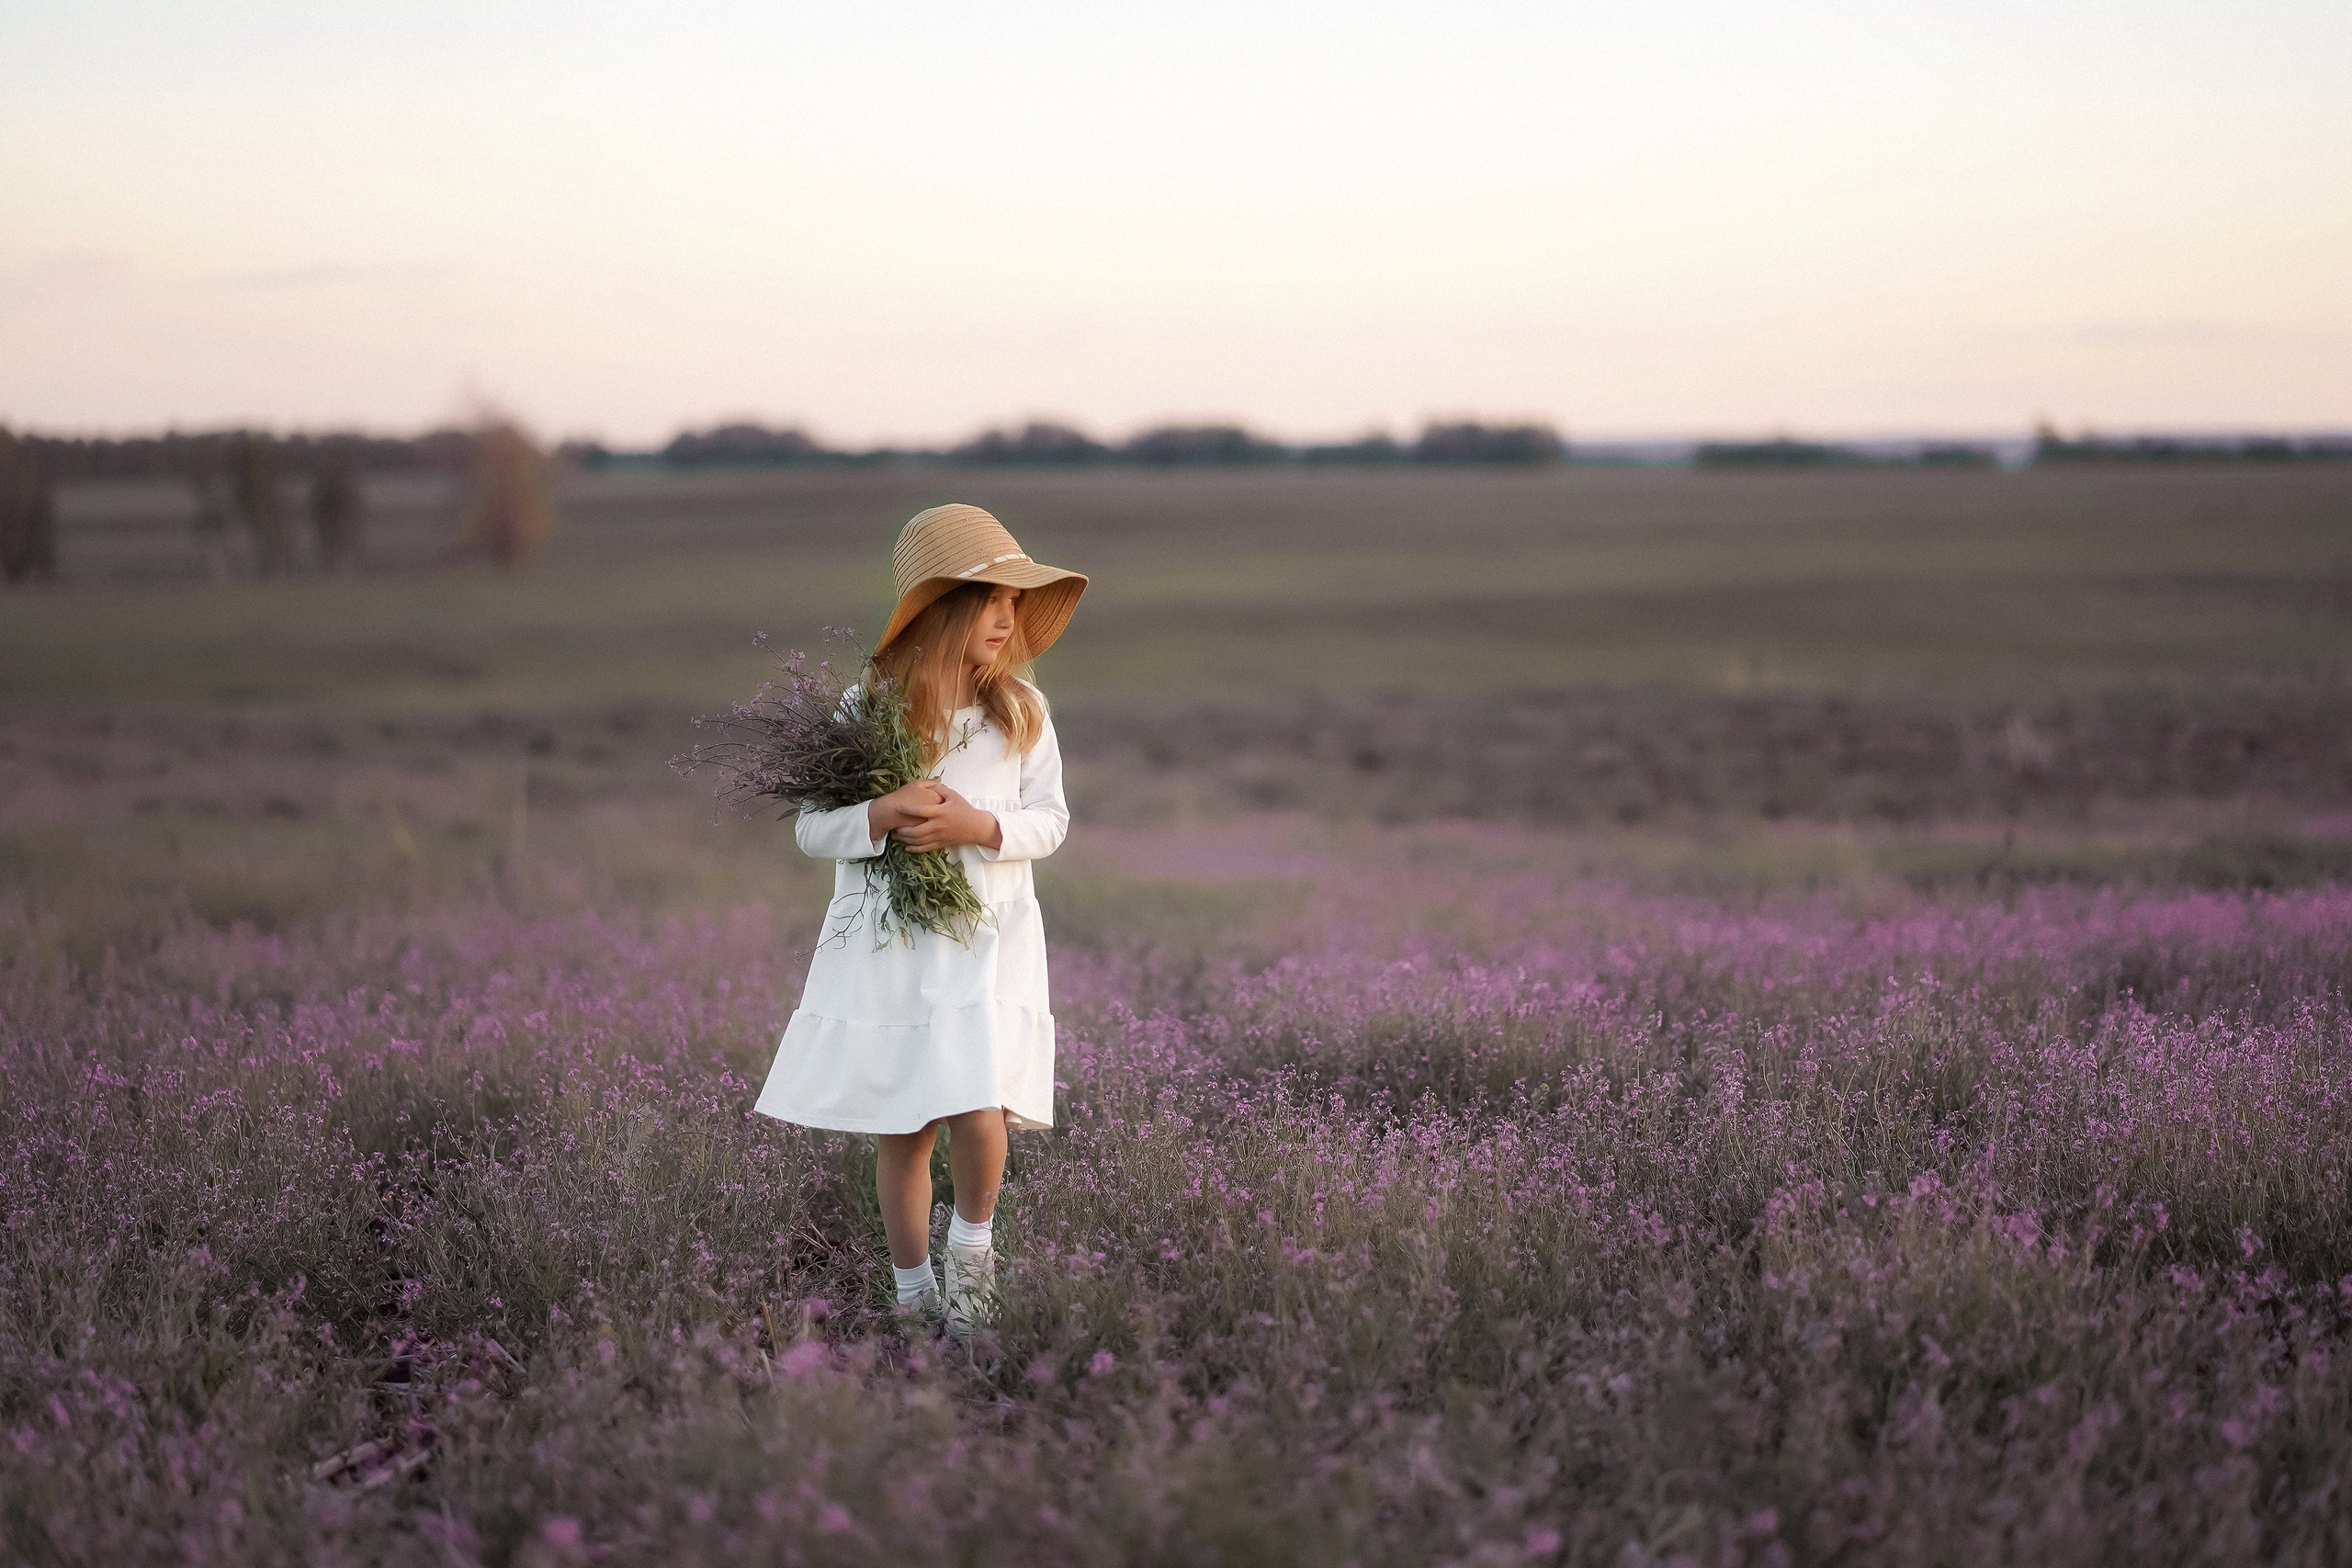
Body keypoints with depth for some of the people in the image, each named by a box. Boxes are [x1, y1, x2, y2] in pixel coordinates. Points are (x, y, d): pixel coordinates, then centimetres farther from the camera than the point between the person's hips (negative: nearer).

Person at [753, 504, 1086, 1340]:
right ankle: (913, 1292, 25)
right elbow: (811, 828, -2)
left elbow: (1051, 821, 3)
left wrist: (981, 827, -17)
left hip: (988, 938, 0)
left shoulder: (1021, 709, 0)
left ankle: (972, 1239, 12)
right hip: (886, 943, 0)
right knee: (901, 1130, 8)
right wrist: (878, 817, -22)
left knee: (979, 1111, -17)